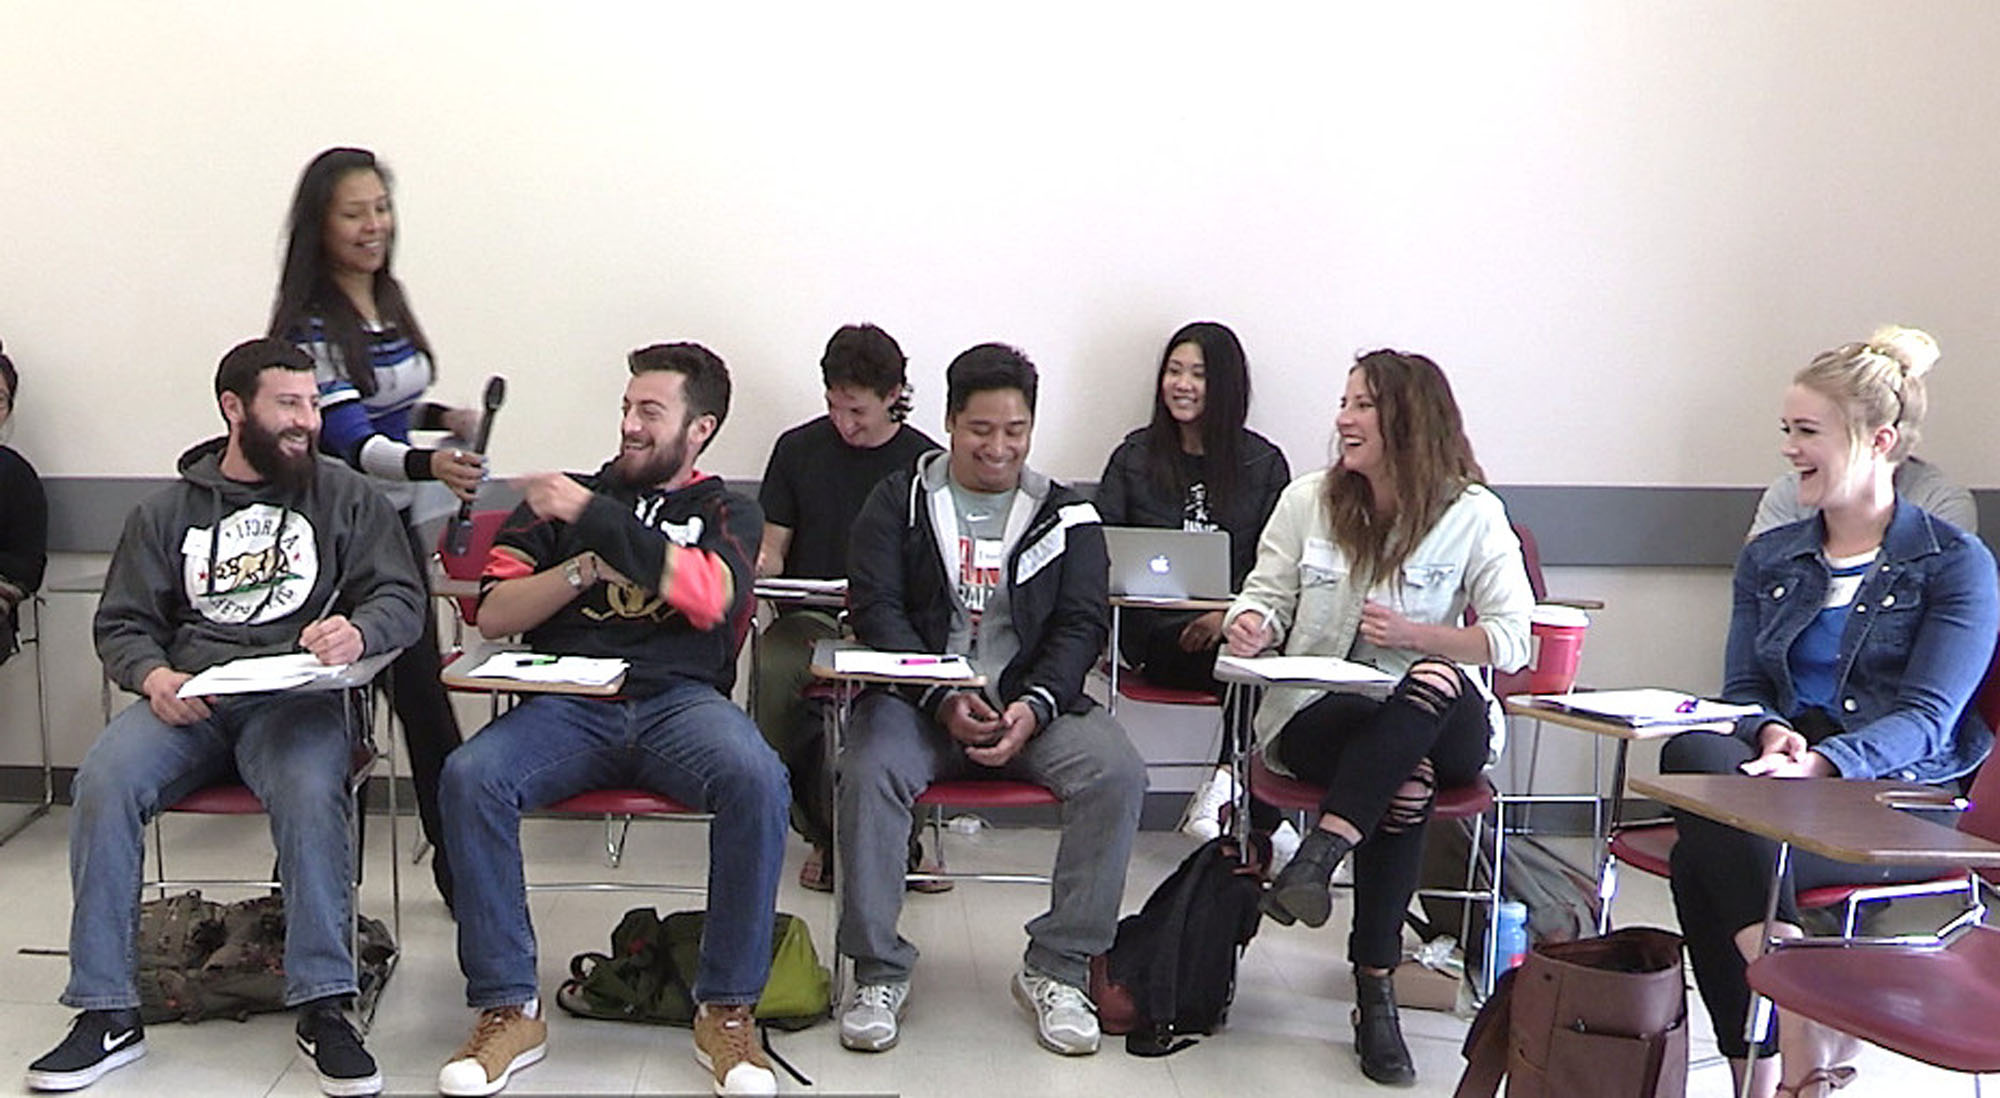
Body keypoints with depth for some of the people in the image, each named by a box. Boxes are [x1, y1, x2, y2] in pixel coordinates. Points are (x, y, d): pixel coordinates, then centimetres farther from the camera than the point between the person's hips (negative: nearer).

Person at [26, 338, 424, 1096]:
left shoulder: (344, 496, 14)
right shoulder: (167, 513, 19)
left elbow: (402, 598, 7)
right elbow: (121, 624, 16)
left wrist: (359, 633, -18)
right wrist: (153, 675, -8)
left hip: (297, 695, -2)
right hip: (188, 696, 2)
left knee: (311, 792, -35)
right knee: (103, 784, -27)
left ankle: (322, 1009, -26)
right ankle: (107, 1014, -17)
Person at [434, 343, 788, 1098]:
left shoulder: (726, 512, 18)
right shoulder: (563, 499, 22)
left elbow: (710, 597, -6)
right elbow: (493, 614, 12)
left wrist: (597, 520, -8)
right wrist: (589, 566, -3)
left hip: (680, 700, -1)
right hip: (569, 702, 1)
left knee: (758, 781, -33)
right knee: (468, 778, -29)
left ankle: (727, 1011, -20)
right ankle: (508, 1012, -18)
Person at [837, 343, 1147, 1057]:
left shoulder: (1067, 516, 13)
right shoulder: (898, 503, 9)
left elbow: (1082, 624, 4)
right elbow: (876, 611, -1)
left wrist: (1034, 706, -15)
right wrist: (943, 699, -16)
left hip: (1032, 702, 2)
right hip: (919, 695, -1)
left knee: (1117, 774, -25)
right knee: (869, 771, -32)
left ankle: (1056, 969, -13)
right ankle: (879, 973, -17)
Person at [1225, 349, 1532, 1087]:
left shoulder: (1472, 514, 1)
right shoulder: (1309, 500, 9)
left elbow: (1512, 642, -4)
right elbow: (1266, 593, 10)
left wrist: (1414, 635, -19)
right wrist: (1252, 624, -15)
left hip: (1438, 720, 0)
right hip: (1315, 714, 0)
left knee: (1437, 680, -38)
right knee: (1406, 776, -34)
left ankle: (1320, 853, -41)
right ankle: (1375, 993, -29)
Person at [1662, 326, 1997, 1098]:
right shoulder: (1768, 559, 19)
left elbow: (1926, 719, -8)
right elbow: (1741, 688, 12)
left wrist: (1822, 762, -27)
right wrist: (1772, 732, -13)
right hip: (1782, 771, 5)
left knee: (1702, 858, -32)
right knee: (1692, 752, -33)